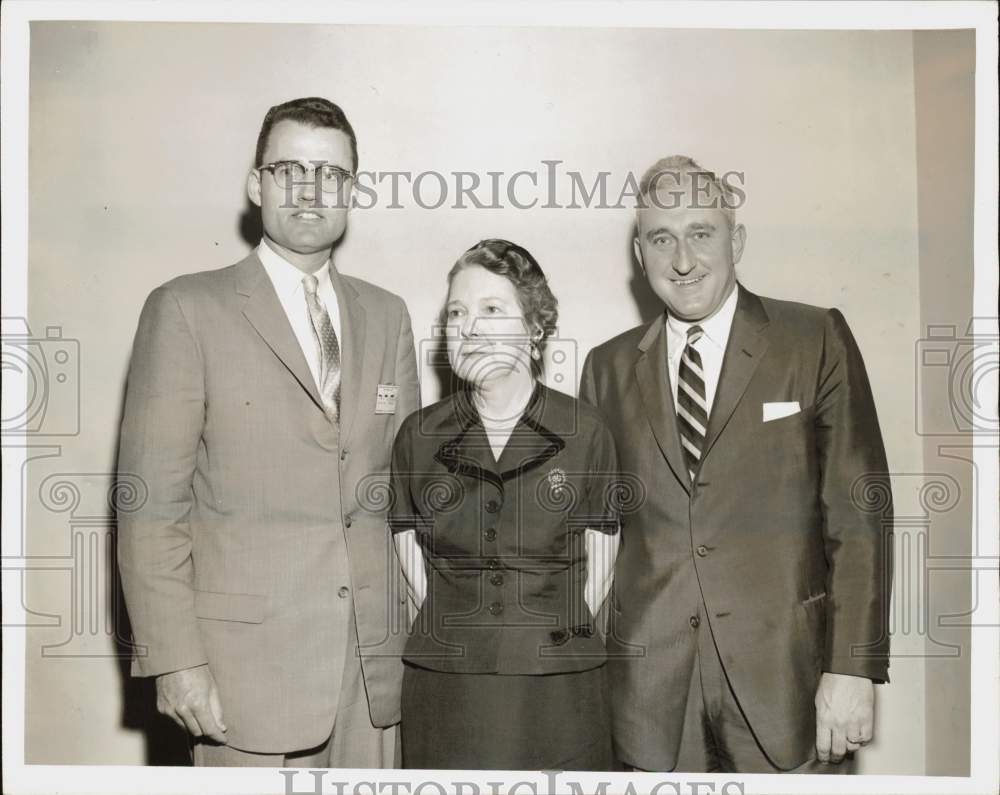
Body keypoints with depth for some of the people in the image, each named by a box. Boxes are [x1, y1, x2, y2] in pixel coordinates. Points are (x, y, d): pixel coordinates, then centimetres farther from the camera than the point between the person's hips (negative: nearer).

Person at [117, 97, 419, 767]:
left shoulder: (387, 316, 11)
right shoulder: (188, 309, -3)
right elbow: (151, 504, -6)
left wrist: (420, 629, 8)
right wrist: (176, 662, -11)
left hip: (373, 661, 4)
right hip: (250, 662, -4)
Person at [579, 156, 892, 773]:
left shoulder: (818, 340, -1)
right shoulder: (609, 367, 7)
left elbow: (859, 513, -4)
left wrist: (852, 669, -9)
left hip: (783, 674, -2)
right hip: (648, 686, 2)